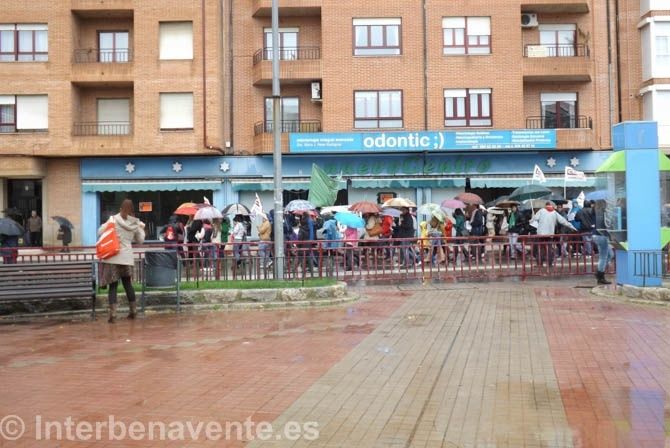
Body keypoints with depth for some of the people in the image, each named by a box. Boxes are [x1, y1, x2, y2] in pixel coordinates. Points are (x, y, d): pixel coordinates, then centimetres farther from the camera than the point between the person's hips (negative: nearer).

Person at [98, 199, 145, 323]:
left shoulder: (114, 219, -5)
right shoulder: (136, 223, 4)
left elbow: (100, 232, -2)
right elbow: (140, 240, 15)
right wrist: (141, 229, 30)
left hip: (113, 257, -3)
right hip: (127, 257, 3)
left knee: (113, 286, 0)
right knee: (128, 284, 17)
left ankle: (113, 314, -5)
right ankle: (133, 311, 24)